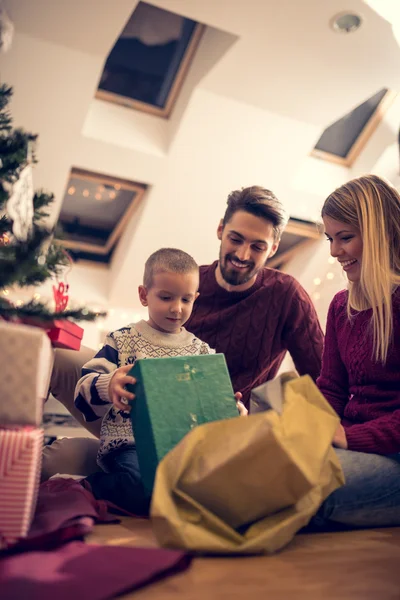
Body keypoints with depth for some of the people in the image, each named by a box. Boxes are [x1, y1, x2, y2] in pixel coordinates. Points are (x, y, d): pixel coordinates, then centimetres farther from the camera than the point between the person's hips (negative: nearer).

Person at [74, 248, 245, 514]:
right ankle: (85, 486, -4)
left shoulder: (202, 351, 16)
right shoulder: (123, 341, 7)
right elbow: (86, 387, -2)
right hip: (130, 444, -3)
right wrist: (108, 387, -26)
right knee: (145, 488, -35)